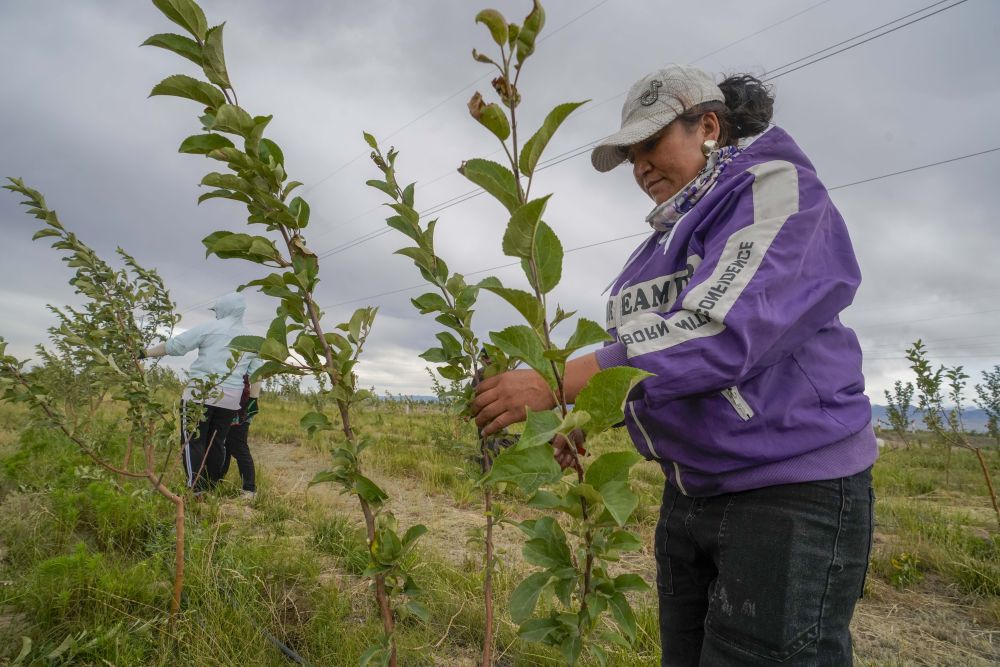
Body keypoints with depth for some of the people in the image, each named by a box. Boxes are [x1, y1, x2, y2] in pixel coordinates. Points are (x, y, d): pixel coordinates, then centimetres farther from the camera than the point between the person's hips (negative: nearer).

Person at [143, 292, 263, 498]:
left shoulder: (210, 328, 1)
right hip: (230, 399, 5)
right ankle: (212, 488, 15)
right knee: (216, 443, 11)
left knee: (193, 441, -2)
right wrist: (253, 400, 15)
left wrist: (144, 353, 8)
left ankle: (195, 489, -9)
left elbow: (174, 345, -1)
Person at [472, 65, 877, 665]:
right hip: (692, 490, 8)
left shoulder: (777, 189, -10)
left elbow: (719, 331, -25)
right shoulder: (673, 234, 16)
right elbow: (642, 344, 15)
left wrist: (555, 385, -28)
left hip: (793, 489, -7)